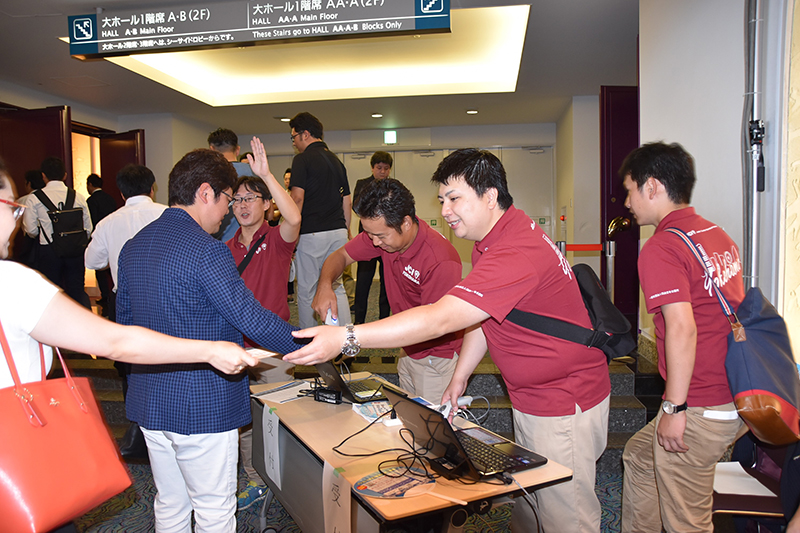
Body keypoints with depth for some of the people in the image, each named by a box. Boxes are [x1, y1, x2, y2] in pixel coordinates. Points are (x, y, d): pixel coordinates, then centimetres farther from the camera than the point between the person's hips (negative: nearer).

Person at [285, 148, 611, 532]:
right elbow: (480, 316, 11)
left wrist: (345, 338, -38)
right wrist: (459, 378, 5)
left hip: (564, 407, -9)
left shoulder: (516, 255, -30)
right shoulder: (493, 238, 5)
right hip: (530, 398, 10)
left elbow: (438, 320, -37)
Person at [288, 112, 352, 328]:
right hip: (337, 231, 7)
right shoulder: (336, 160, 16)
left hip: (311, 233, -6)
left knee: (306, 291, 5)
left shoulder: (303, 159, -5)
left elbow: (297, 198, -15)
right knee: (336, 287, 12)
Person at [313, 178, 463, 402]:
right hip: (409, 352, 7)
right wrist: (324, 286, -18)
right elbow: (341, 256, 5)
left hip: (439, 356, -7)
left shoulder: (440, 260, -31)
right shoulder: (380, 231, -9)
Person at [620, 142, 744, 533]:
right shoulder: (718, 236, 11)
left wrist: (674, 408, -18)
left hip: (700, 411, -10)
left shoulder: (661, 248, -17)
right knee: (639, 456, 26)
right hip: (735, 396, 10)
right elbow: (736, 312, 17)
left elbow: (682, 328, -26)